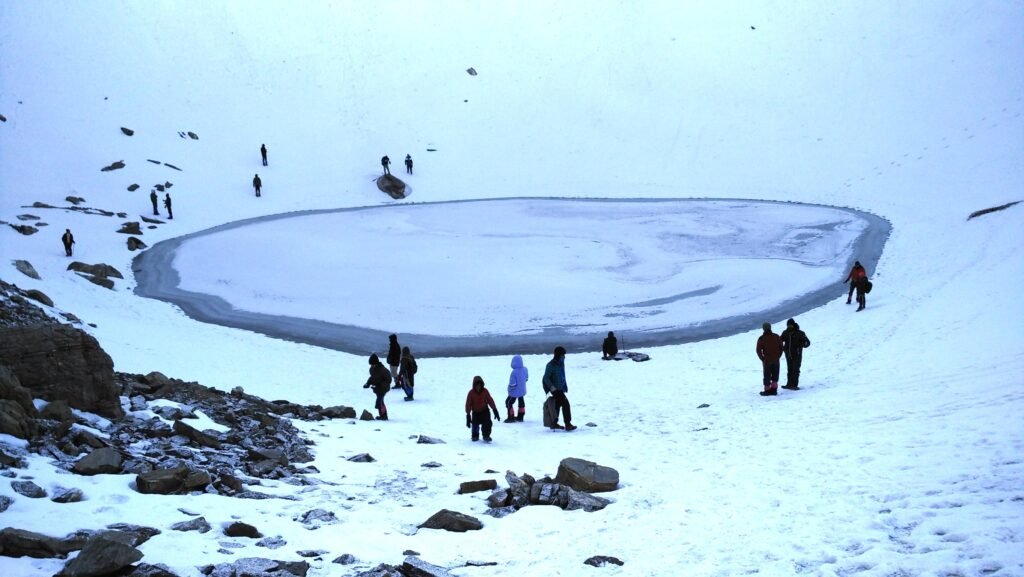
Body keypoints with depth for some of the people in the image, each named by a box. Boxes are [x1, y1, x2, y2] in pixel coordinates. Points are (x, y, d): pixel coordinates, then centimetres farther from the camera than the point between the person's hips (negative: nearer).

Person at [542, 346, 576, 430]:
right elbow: (546, 377, -18)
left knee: (558, 404, 19)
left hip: (560, 388, 9)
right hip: (555, 388, -9)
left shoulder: (561, 363, 5)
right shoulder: (551, 365, -20)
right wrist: (551, 386, -28)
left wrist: (565, 386, 15)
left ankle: (554, 423, 32)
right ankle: (568, 424, -16)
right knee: (565, 403, -16)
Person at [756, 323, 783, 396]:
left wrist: (762, 359, 0)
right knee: (775, 375, 13)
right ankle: (774, 389, 12)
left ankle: (767, 390, 6)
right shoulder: (776, 337, 1)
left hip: (767, 360, -3)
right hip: (776, 360, 3)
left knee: (767, 376, 5)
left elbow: (758, 350, -11)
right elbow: (781, 347, 4)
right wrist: (778, 356, 9)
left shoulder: (761, 338, -9)